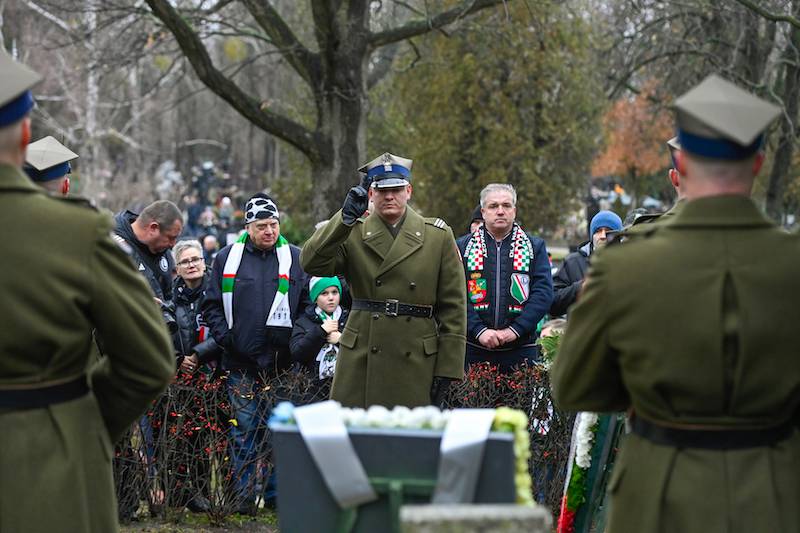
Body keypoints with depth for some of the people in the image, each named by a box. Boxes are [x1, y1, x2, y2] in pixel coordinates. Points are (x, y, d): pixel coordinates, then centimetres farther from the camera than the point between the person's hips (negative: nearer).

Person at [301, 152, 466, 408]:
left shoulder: (438, 236, 6)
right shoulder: (353, 234, 7)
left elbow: (453, 307, 5)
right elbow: (312, 264, -11)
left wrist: (447, 368, -1)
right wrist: (346, 217, -17)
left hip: (416, 364, 0)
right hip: (360, 360, 0)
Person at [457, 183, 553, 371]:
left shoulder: (535, 247, 9)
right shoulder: (464, 247, 8)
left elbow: (544, 292, -1)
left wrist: (515, 329, -12)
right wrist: (478, 330, -15)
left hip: (520, 349, 0)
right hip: (474, 349, 0)